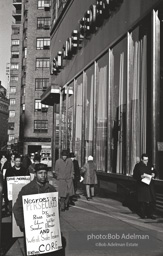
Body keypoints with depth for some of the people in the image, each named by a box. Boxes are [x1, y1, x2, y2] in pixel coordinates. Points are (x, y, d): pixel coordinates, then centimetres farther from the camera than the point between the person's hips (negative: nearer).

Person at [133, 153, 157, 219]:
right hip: (142, 186, -5)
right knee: (142, 201, 0)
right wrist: (141, 176, -23)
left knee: (152, 200, 3)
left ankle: (150, 214, 15)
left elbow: (154, 172, 22)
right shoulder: (138, 166, -4)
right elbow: (134, 176, -7)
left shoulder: (150, 165, 10)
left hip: (150, 185, 5)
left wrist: (153, 175, -1)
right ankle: (142, 214, 13)